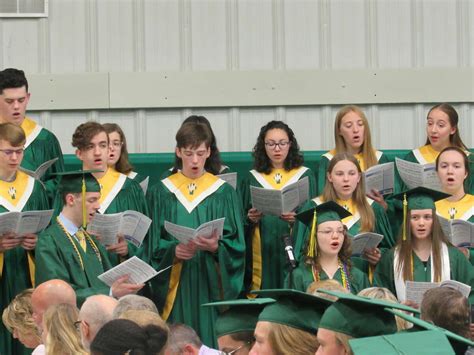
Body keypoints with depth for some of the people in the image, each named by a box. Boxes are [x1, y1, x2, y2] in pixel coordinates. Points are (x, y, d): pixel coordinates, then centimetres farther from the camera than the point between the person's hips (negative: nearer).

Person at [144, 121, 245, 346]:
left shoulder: (224, 193, 5)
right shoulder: (161, 193, 6)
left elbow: (236, 246, 0)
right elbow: (153, 245, 3)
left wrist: (216, 247, -19)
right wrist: (173, 251, -17)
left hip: (210, 284, 0)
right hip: (175, 288, 0)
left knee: (210, 340, -2)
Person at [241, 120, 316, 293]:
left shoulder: (304, 175, 5)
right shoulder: (252, 179, 10)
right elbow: (241, 223, 12)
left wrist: (297, 218, -17)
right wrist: (250, 218, -9)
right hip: (262, 257, 1)